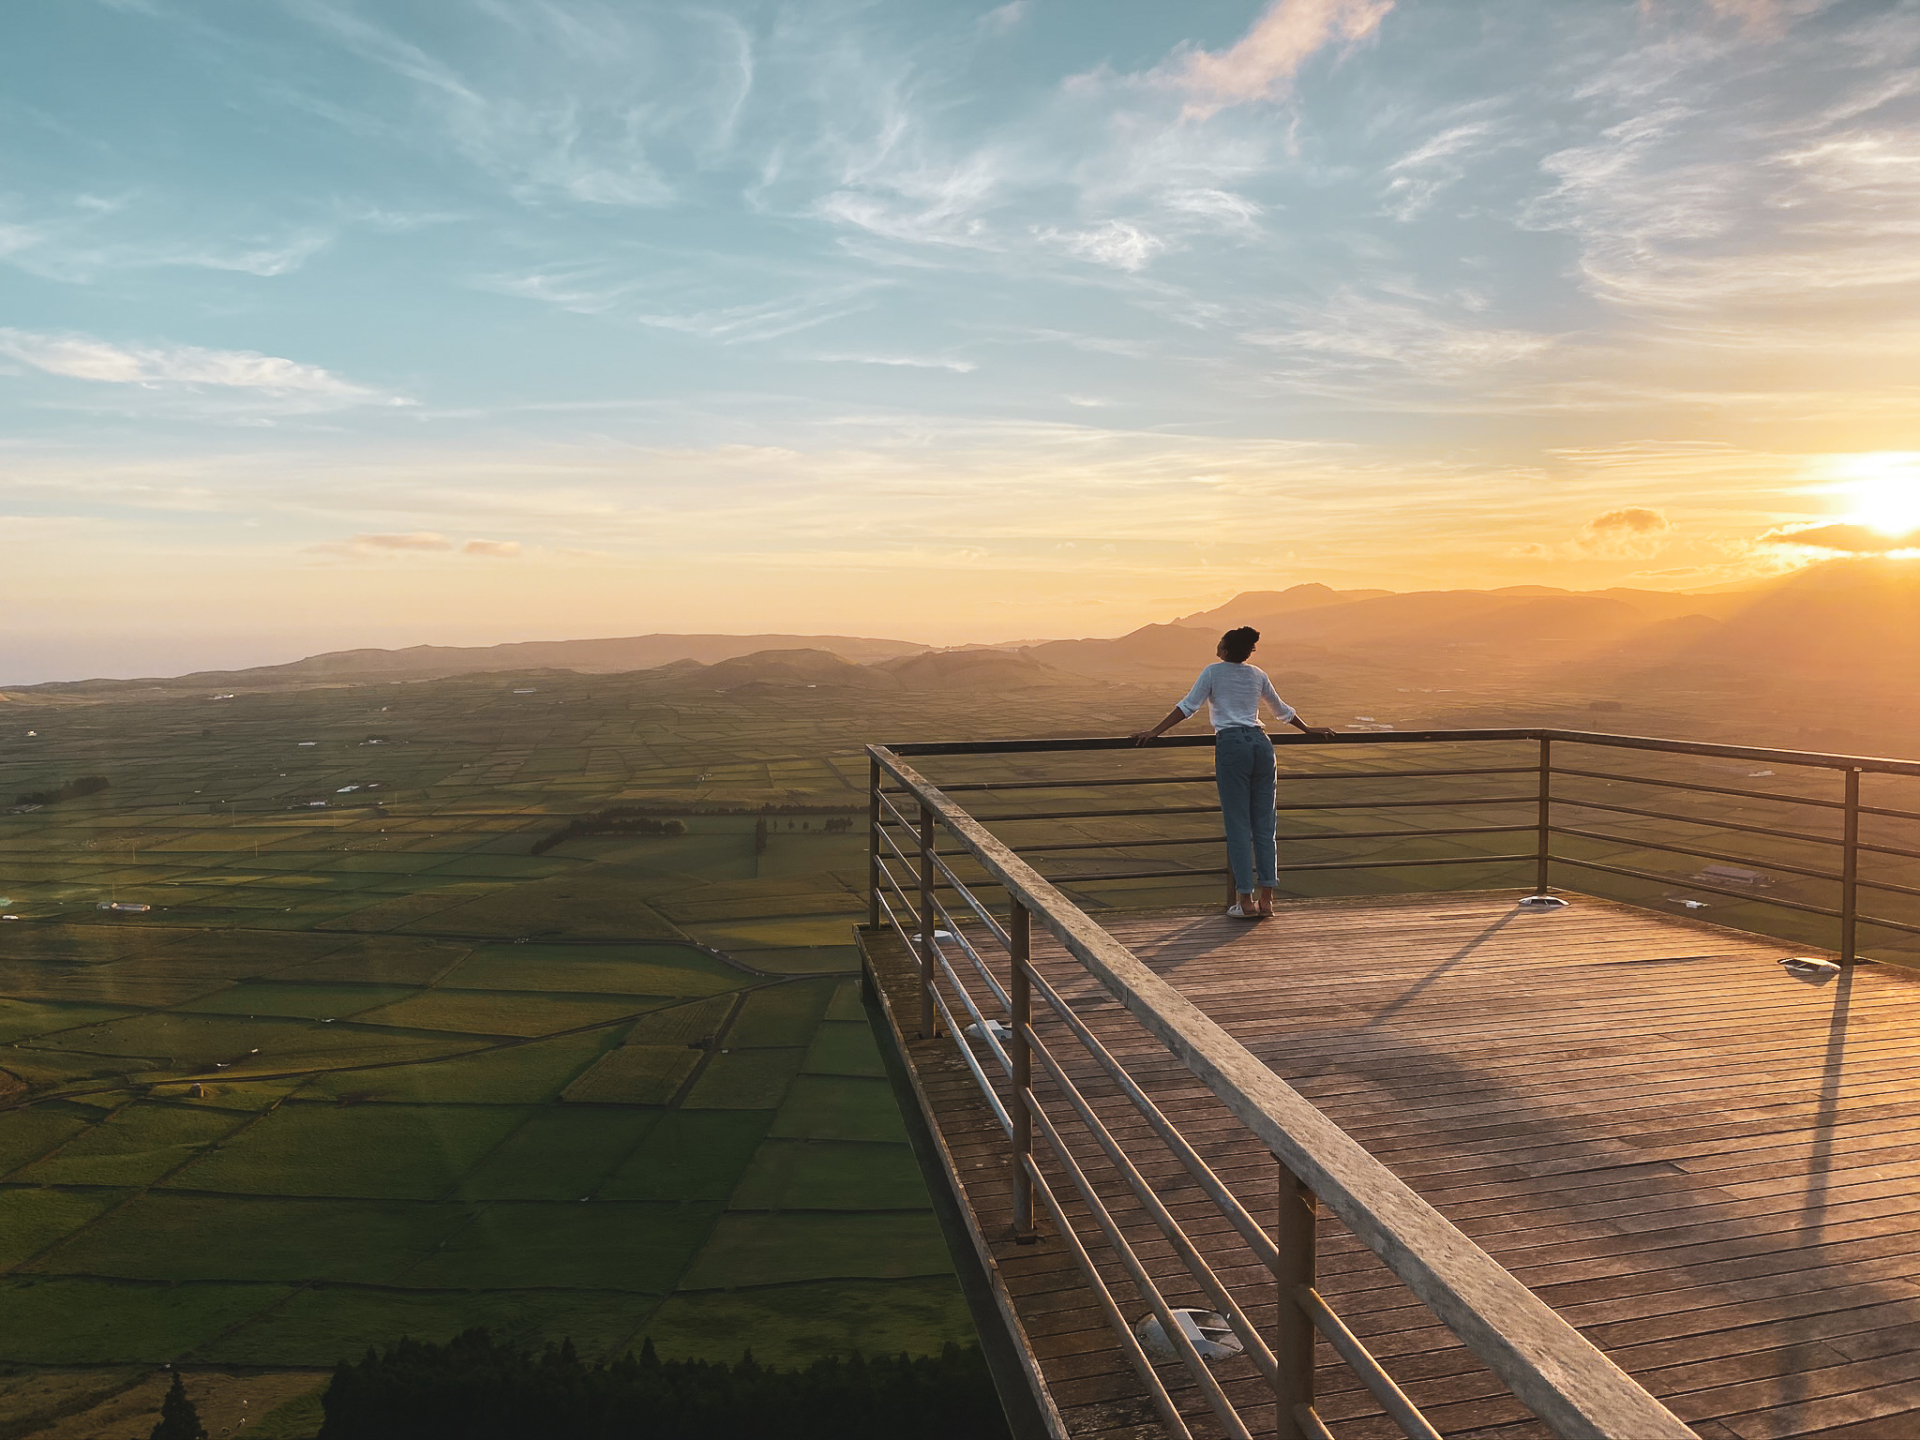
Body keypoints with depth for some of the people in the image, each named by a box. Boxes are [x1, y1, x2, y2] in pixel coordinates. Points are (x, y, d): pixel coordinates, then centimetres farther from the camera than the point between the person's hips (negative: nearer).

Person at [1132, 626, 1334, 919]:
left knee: (1238, 825, -1)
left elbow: (1187, 706, -1)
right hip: (1261, 743, 5)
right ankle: (1266, 899, 8)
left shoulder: (1213, 672, 3)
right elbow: (1282, 709, 28)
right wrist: (1308, 730, 43)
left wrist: (1155, 732, 2)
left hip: (1231, 744, -4)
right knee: (1263, 823, 7)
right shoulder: (1257, 675, 17)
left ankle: (1246, 900, -1)